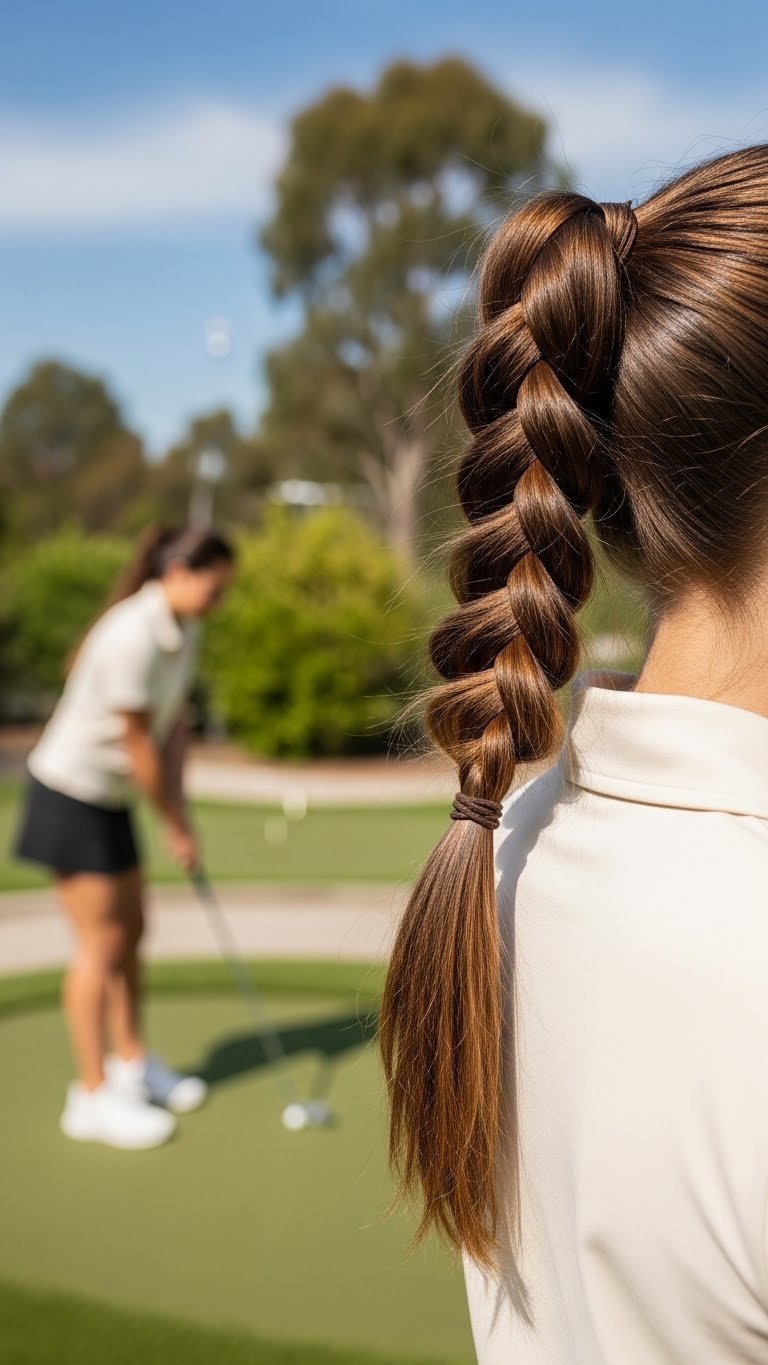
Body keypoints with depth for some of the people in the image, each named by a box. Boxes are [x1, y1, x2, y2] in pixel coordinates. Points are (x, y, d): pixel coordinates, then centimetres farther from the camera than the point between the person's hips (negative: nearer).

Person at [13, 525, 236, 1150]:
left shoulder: (184, 630, 2)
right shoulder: (132, 639, -27)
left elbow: (174, 726, 5)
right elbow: (138, 747, -22)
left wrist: (179, 811, -2)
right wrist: (177, 826, -12)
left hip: (109, 799, 9)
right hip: (70, 796, -9)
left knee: (133, 930, 15)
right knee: (102, 944, -5)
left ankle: (131, 1062, 30)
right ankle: (93, 1095, 5)